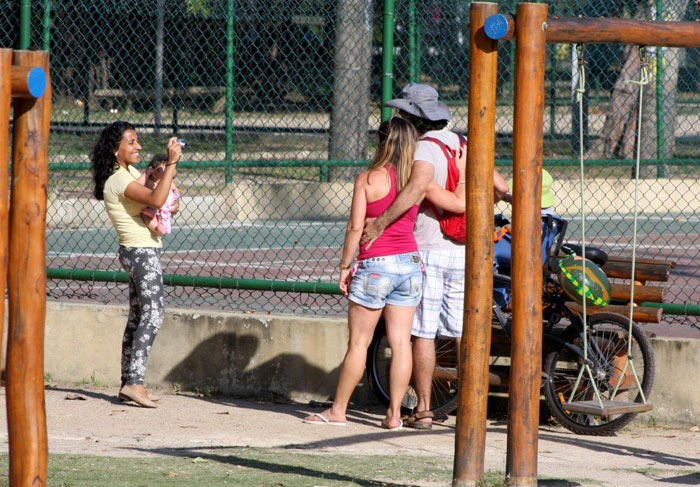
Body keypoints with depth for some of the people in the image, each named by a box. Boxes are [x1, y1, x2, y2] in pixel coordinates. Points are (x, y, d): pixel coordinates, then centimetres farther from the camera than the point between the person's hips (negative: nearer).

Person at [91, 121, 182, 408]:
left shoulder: (130, 172, 13)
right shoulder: (118, 180, -18)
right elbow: (156, 199, -34)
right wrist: (171, 163, -30)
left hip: (144, 252, 10)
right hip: (141, 252, -10)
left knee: (137, 317, 10)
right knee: (152, 315, -17)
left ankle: (128, 383, 12)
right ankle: (135, 382, -23)